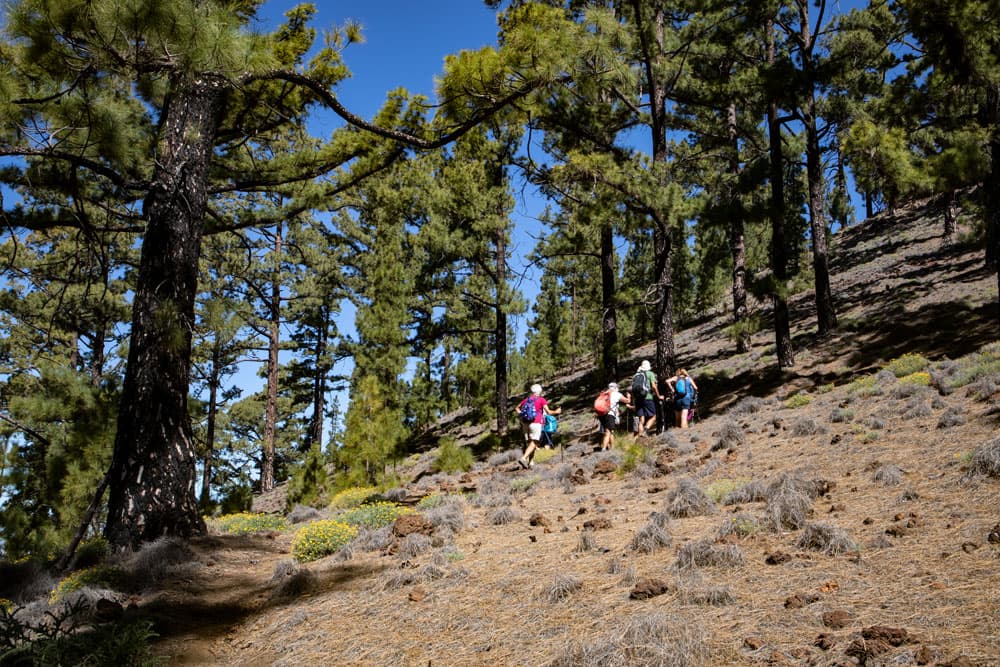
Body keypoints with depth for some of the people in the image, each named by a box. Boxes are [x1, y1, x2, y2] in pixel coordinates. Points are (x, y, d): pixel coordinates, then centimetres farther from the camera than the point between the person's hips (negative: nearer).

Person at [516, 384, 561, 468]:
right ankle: (523, 458, -29)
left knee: (528, 442, 11)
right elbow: (548, 412, -4)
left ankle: (530, 462, 8)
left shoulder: (526, 400, 16)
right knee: (534, 443, -11)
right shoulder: (541, 400, 1)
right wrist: (556, 412, 12)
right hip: (535, 423, -6)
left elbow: (517, 408, 27)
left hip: (525, 423, 6)